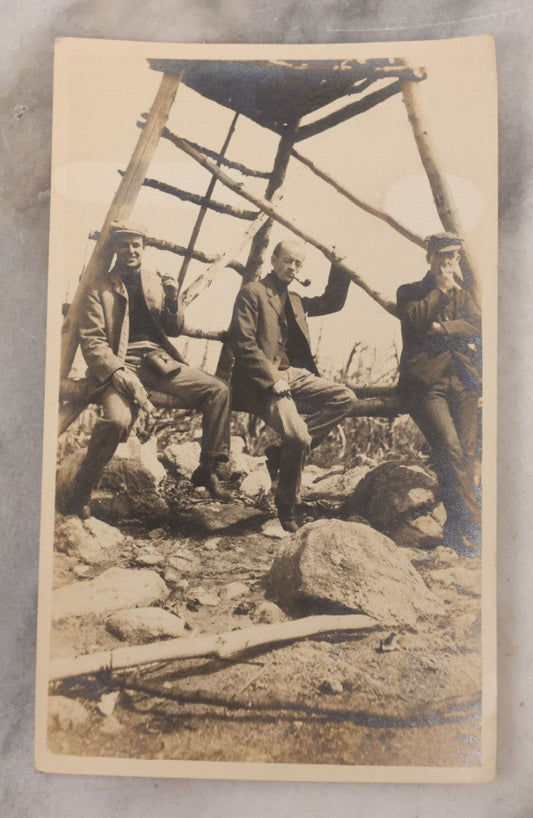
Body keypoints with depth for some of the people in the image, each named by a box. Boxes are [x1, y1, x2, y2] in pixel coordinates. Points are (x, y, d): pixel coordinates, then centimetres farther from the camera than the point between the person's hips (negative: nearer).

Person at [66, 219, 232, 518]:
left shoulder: (156, 282, 18)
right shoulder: (100, 289, 6)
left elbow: (175, 330, 18)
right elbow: (91, 341, -3)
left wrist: (172, 301, -4)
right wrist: (120, 373, -20)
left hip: (158, 360, 4)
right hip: (120, 365, -4)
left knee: (219, 390, -14)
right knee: (117, 419, -33)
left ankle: (207, 470, -1)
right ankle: (83, 488, -9)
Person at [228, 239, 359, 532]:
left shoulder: (295, 299, 23)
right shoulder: (251, 293, -1)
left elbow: (331, 303, 30)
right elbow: (243, 344, -10)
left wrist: (339, 268, 17)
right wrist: (273, 379, -18)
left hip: (296, 375, 8)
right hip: (264, 381, -8)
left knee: (345, 397, -13)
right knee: (298, 438, -27)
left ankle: (283, 451, -10)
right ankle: (286, 509, -4)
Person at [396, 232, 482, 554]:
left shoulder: (464, 292, 25)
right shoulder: (410, 291, 15)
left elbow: (478, 325, 6)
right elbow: (415, 319, -7)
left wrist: (442, 328, -6)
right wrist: (441, 289, 0)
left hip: (463, 379, 4)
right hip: (426, 379, -4)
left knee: (467, 453, -5)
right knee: (450, 449, -18)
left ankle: (457, 529, 3)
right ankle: (471, 525, -14)